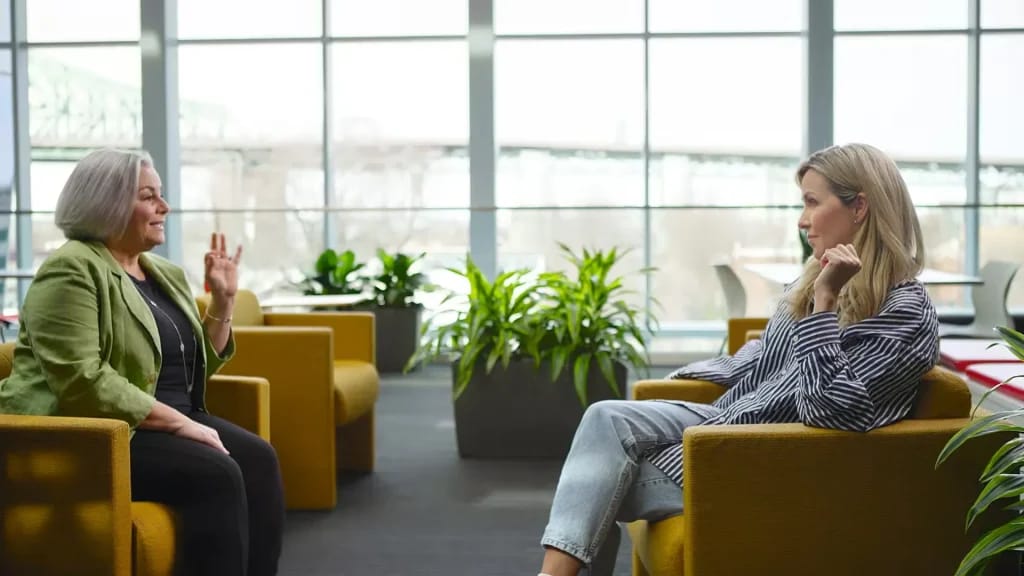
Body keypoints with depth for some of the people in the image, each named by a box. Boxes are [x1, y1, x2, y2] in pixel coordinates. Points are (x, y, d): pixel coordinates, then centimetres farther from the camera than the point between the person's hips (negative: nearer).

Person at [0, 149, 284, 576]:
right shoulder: (71, 270, -11)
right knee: (215, 475, -27)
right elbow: (80, 381, -23)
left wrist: (223, 300, 5)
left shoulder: (166, 275, 14)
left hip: (166, 422, 8)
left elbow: (196, 366, 18)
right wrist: (177, 422, -23)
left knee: (257, 459, -16)